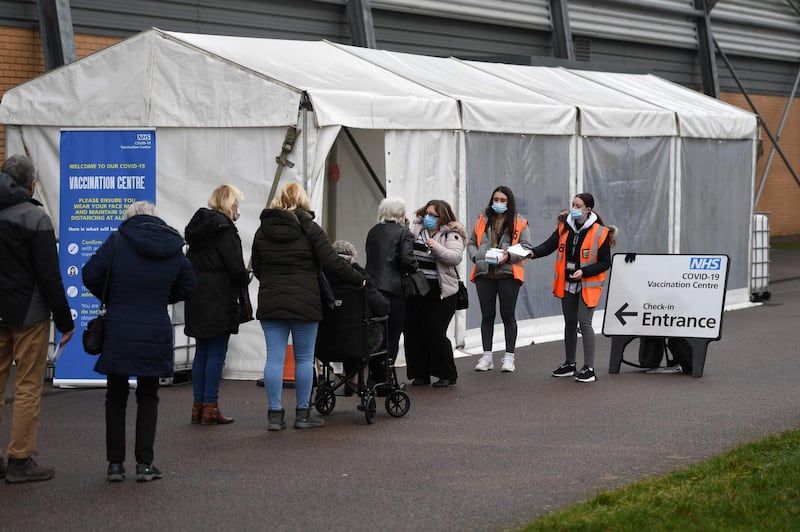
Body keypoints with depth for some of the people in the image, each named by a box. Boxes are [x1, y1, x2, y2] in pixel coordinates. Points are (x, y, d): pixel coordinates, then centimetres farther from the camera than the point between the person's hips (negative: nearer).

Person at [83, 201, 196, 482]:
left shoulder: (117, 241, -6)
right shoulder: (173, 248, 3)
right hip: (156, 334, 2)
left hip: (118, 334, -2)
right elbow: (188, 285, 12)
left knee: (116, 398, 11)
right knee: (148, 397, 13)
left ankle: (115, 463, 10)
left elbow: (90, 274, -8)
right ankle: (144, 464, 9)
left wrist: (110, 298, 9)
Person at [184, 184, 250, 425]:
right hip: (219, 298, -8)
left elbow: (190, 262, 15)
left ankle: (198, 406, 14)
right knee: (217, 352, -4)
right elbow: (236, 267, -15)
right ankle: (210, 407, -5)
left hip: (197, 297, 8)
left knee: (202, 351, 12)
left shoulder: (198, 227, 14)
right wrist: (245, 279, 5)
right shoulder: (224, 229, -12)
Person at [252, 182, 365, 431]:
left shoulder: (263, 230, 8)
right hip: (304, 303, -3)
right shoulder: (309, 229, -3)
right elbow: (332, 263, -7)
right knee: (304, 358, 5)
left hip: (270, 302, 3)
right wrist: (360, 280, 2)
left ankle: (275, 414, 1)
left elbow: (256, 268, 13)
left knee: (274, 358, 2)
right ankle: (302, 414, 9)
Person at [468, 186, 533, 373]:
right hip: (484, 273, 3)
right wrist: (477, 256, -5)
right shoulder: (482, 221, 12)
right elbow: (471, 244, 15)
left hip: (508, 274, -3)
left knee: (508, 315, 1)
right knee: (487, 315, 6)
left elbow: (526, 248, 0)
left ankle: (509, 357, 8)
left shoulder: (519, 223, 4)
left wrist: (509, 256, -15)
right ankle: (486, 356, 11)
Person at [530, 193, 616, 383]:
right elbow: (548, 246, -3)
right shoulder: (564, 228, 4)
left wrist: (584, 271, -20)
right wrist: (532, 252, -22)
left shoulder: (599, 233, -11)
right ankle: (570, 364, 26)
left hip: (587, 285, -6)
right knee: (570, 322, 14)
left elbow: (605, 263, -8)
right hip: (567, 284, 6)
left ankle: (589, 368, -6)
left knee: (584, 322, -12)